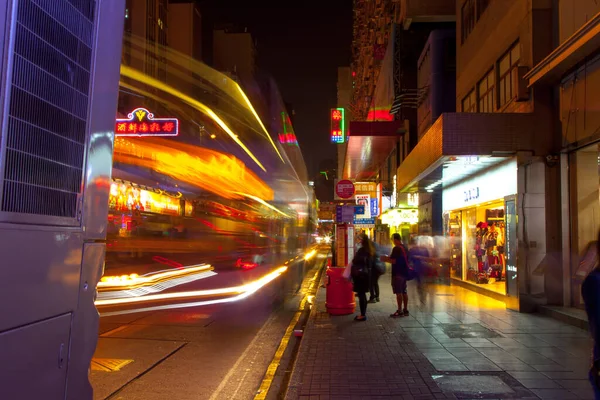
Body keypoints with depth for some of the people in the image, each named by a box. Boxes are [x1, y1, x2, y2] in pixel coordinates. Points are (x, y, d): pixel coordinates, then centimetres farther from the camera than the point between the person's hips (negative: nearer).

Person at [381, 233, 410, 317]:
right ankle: (405, 310, 18)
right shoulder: (405, 248, 12)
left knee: (398, 292, -5)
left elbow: (394, 261, -22)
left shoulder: (396, 248, -17)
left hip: (398, 273, -9)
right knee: (404, 291, 13)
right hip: (404, 272, 9)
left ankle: (400, 311, -3)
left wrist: (385, 259, -6)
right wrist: (388, 257, 22)